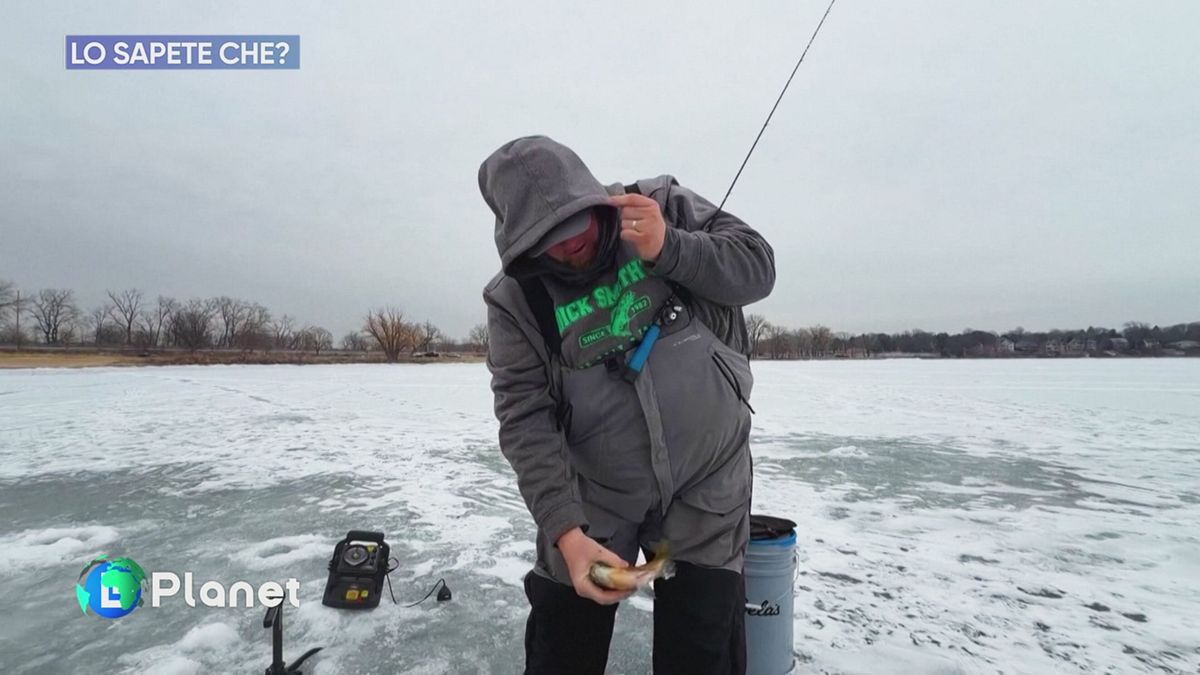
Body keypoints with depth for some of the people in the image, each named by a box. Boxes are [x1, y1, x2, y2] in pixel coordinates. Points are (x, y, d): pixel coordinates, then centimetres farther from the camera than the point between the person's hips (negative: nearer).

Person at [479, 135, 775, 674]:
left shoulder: (665, 205, -6)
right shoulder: (514, 299, -10)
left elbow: (756, 268, -7)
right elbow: (526, 421, -13)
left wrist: (668, 249, -24)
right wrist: (565, 530, -23)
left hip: (707, 481, 1)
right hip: (594, 493, 0)